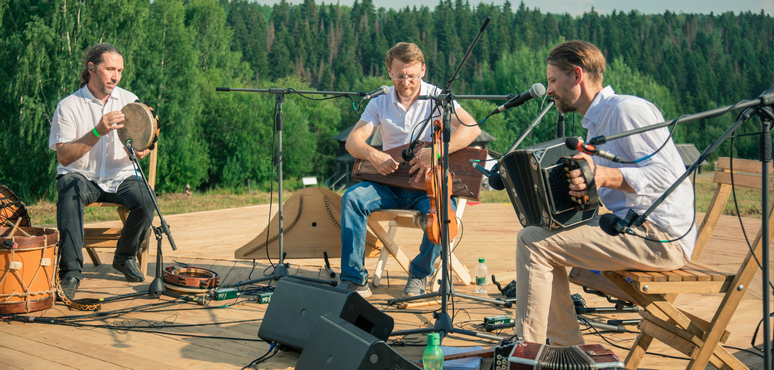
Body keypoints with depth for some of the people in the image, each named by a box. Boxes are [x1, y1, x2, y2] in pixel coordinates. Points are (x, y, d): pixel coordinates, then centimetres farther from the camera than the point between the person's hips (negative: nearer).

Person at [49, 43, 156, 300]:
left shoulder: (129, 101, 6)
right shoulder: (69, 106, -6)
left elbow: (146, 145, 10)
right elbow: (63, 156, -14)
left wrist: (139, 151, -16)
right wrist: (97, 132, -26)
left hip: (120, 177, 3)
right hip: (81, 176, -3)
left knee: (146, 200, -27)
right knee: (71, 189, -37)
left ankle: (125, 256, 2)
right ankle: (71, 271, -37)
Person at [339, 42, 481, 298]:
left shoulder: (437, 97, -4)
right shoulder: (380, 102, 6)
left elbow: (472, 128, -19)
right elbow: (352, 141, -1)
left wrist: (435, 152, -32)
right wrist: (372, 155, -25)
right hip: (391, 183, 3)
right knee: (352, 197, -24)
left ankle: (419, 275, -7)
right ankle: (354, 280, -20)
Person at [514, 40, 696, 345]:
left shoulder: (626, 109, -11)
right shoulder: (596, 122, 22)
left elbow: (668, 174, -20)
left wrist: (604, 176, -32)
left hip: (662, 237, -11)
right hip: (633, 228, 11)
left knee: (533, 242, -17)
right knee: (542, 235, 16)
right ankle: (568, 350, 13)